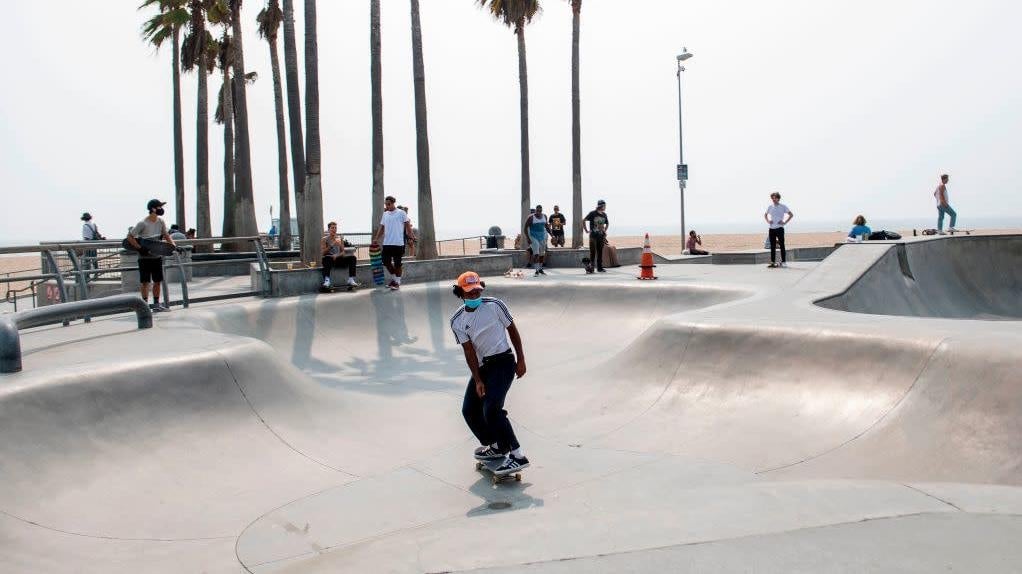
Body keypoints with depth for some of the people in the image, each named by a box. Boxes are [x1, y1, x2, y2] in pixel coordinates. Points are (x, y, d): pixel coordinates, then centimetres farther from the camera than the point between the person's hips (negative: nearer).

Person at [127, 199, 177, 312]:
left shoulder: (161, 221, 2)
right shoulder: (142, 224, -16)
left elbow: (166, 235, 13)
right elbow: (129, 237, -13)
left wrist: (174, 245, -2)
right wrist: (140, 248, -20)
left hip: (157, 256, 6)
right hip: (145, 257, -6)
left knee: (158, 281, 10)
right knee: (145, 282, 0)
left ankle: (156, 304, 20)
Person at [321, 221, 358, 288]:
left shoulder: (340, 238, 18)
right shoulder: (325, 239, 6)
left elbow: (343, 252, 11)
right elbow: (323, 252, -7)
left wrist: (337, 255, -11)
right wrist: (332, 245, -19)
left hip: (338, 259, 4)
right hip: (330, 260, -4)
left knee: (353, 257, -20)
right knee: (328, 258, -40)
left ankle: (351, 280, -27)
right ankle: (326, 280, -48)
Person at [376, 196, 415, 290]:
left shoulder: (401, 213, -2)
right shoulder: (385, 214, 13)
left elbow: (408, 226, -4)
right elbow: (382, 228, 16)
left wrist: (412, 236, -16)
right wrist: (376, 239, 8)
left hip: (398, 243, -5)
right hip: (386, 243, 5)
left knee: (397, 263, 0)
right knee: (386, 262, 6)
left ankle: (397, 282, 11)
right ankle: (393, 278, 26)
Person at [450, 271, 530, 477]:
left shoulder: (495, 305, -9)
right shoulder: (457, 321, -1)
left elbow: (512, 330, 0)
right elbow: (469, 351, -5)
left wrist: (521, 360, -2)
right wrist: (477, 380, -12)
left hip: (503, 361, -6)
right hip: (481, 366, 6)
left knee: (491, 408, -21)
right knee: (469, 410, 5)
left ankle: (517, 456, -17)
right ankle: (496, 446, 25)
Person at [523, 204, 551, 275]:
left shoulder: (544, 216, 3)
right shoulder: (531, 217, -13)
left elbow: (547, 226, 17)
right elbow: (525, 228, -11)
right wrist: (528, 238, -18)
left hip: (542, 237, 5)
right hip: (534, 237, -5)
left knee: (542, 254, 12)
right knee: (536, 253, -16)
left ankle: (540, 269, 27)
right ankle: (537, 270, -16)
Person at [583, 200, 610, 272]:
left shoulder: (604, 215, 9)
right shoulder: (592, 213, -7)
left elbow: (607, 223, 27)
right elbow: (583, 221, -6)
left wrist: (605, 230, 16)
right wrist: (586, 230, -7)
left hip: (601, 236, 5)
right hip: (593, 236, -5)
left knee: (600, 252, 7)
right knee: (592, 252, -5)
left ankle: (600, 267, 13)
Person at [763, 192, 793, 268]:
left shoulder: (783, 207, -1)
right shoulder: (770, 207, 10)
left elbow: (791, 215, 1)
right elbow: (765, 215, 26)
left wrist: (785, 222, -7)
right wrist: (768, 221, 8)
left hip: (779, 228, -4)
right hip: (771, 228, 4)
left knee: (782, 245, -3)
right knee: (772, 246, 5)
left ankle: (783, 262, 1)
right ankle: (773, 262, 9)